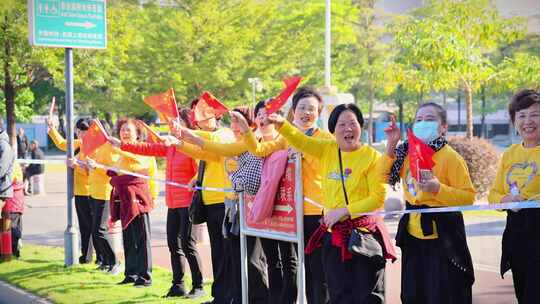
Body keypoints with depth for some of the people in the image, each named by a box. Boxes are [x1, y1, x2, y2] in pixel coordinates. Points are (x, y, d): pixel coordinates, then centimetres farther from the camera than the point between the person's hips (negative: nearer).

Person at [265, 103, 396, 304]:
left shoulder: (373, 157, -8)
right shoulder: (327, 150, 7)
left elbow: (379, 197, -12)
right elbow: (300, 141, -4)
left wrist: (345, 210, -16)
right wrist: (281, 124, -23)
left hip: (365, 233, -4)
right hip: (334, 234, 4)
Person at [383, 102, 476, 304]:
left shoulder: (450, 157, -11)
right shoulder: (407, 152, 6)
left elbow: (468, 196, -13)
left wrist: (438, 188, -25)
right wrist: (391, 145, 3)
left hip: (441, 236, -6)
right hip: (412, 235, 6)